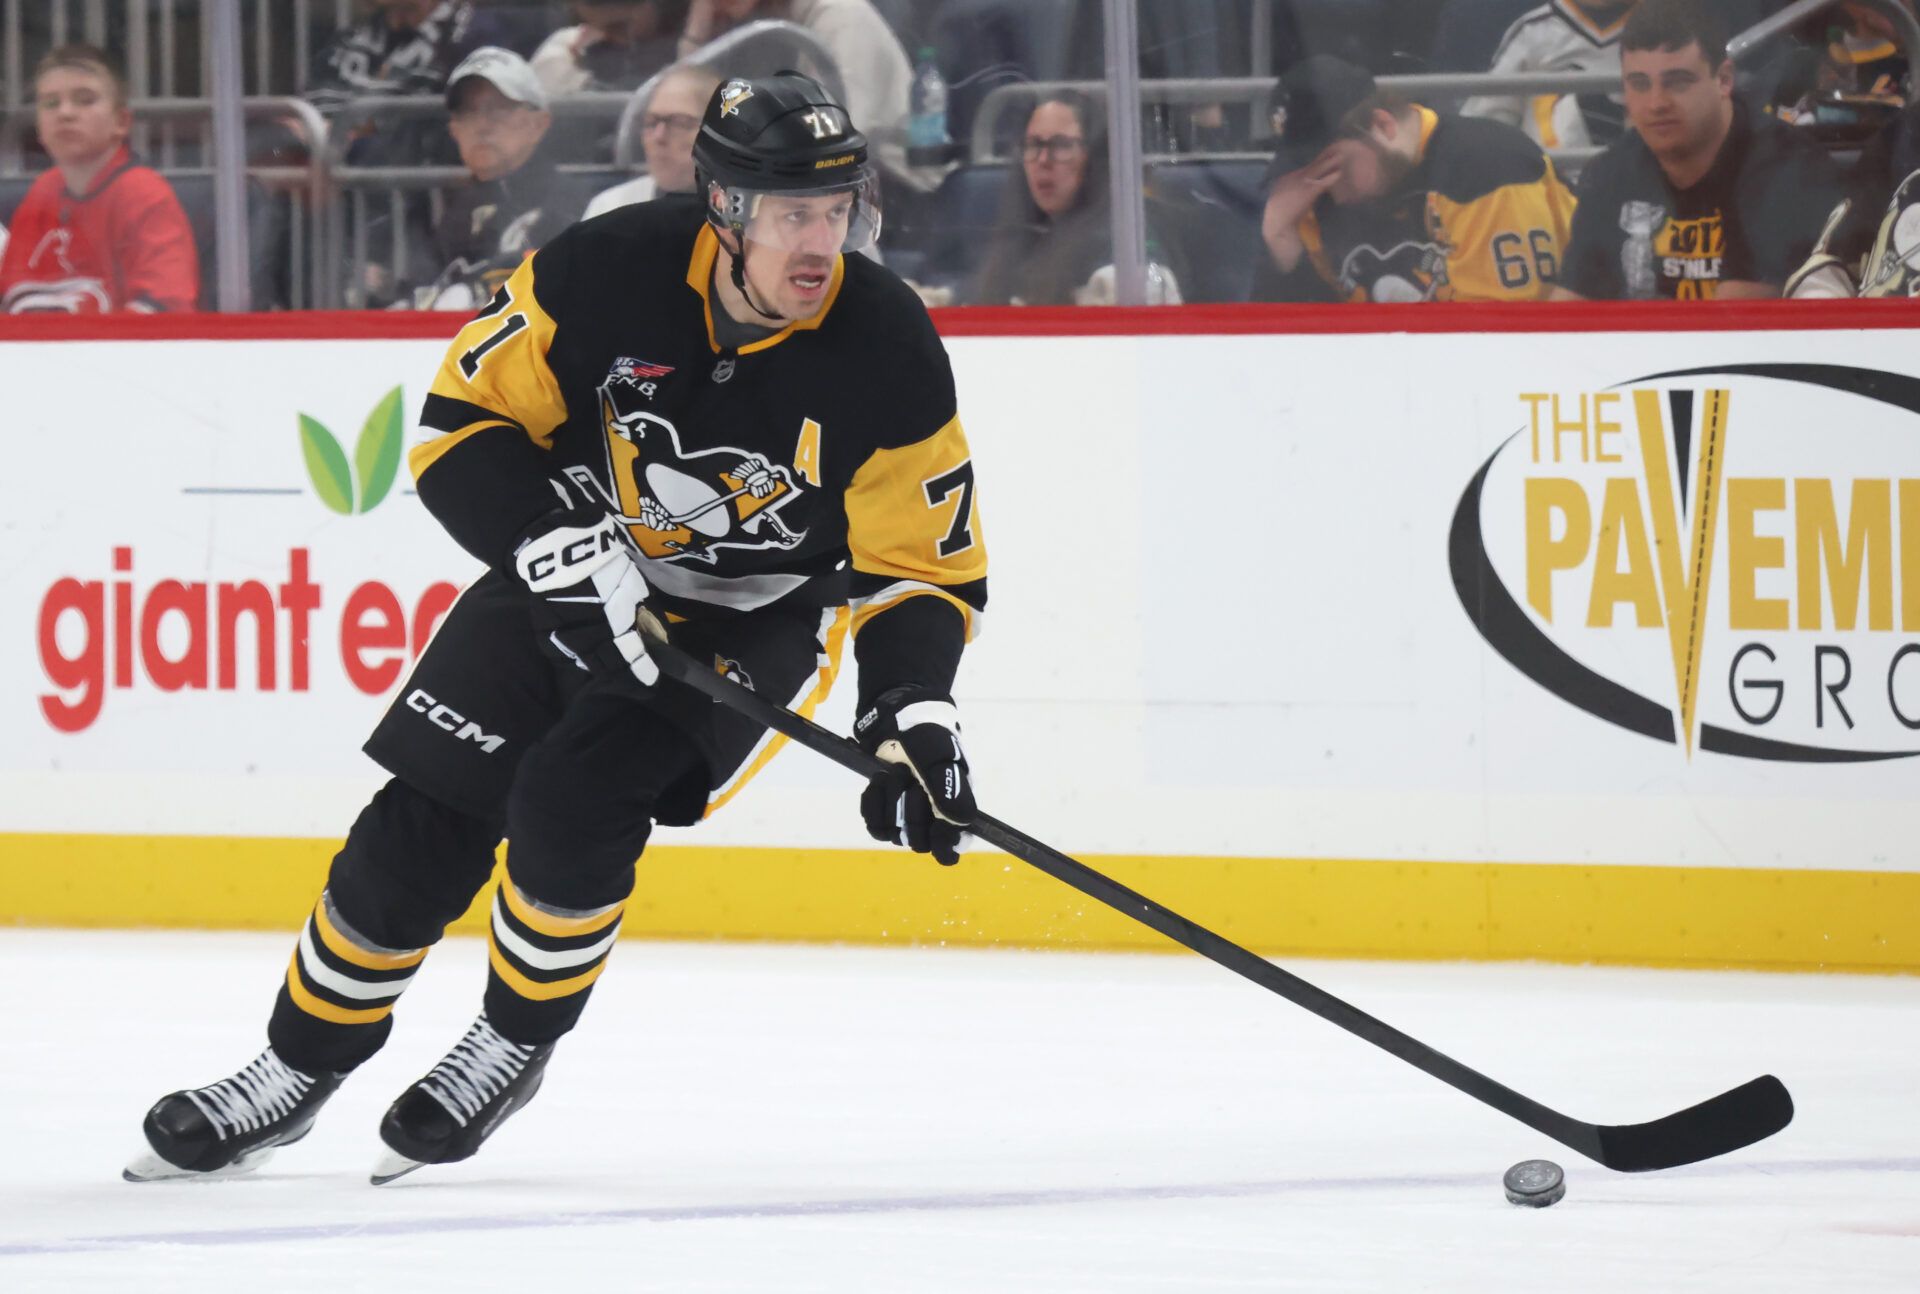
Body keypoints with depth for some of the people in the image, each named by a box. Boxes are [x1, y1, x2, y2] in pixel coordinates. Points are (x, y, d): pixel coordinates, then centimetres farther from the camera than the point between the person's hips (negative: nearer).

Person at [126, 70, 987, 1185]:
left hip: (756, 616, -2)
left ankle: (517, 1043, 3)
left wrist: (915, 711, -29)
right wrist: (558, 546, -27)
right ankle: (301, 1067, 18)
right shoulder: (611, 271, -22)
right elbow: (466, 417, -13)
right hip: (570, 575, 2)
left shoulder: (887, 350, -21)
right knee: (428, 819, -2)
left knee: (572, 804, -22)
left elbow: (924, 563, -13)